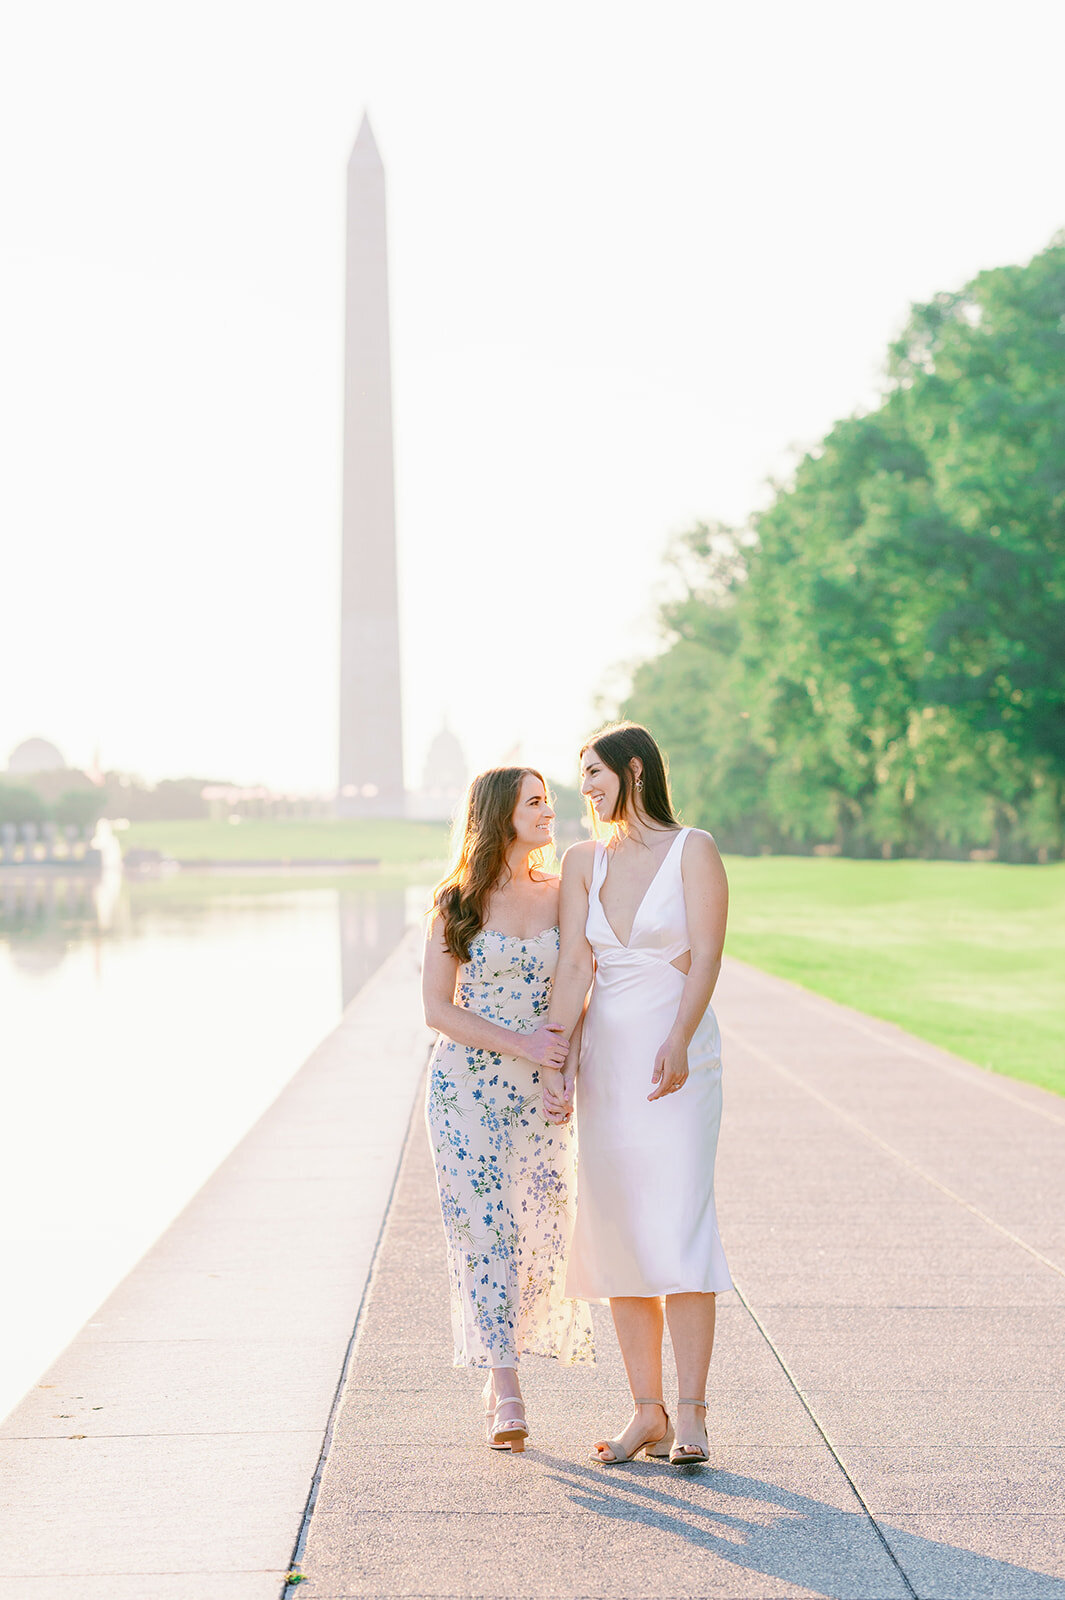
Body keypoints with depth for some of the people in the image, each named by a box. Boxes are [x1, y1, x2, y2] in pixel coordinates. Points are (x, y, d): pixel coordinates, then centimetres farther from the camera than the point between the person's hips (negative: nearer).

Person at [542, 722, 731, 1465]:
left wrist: (678, 1042, -26)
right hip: (606, 1060, 5)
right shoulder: (583, 861, 10)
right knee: (619, 1235, 4)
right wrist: (553, 1059, -8)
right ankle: (647, 1412, 10)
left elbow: (706, 956, -13)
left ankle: (691, 1416, -8)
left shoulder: (693, 849, -4)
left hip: (679, 1060, -5)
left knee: (678, 1228, -12)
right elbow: (574, 967, 3)